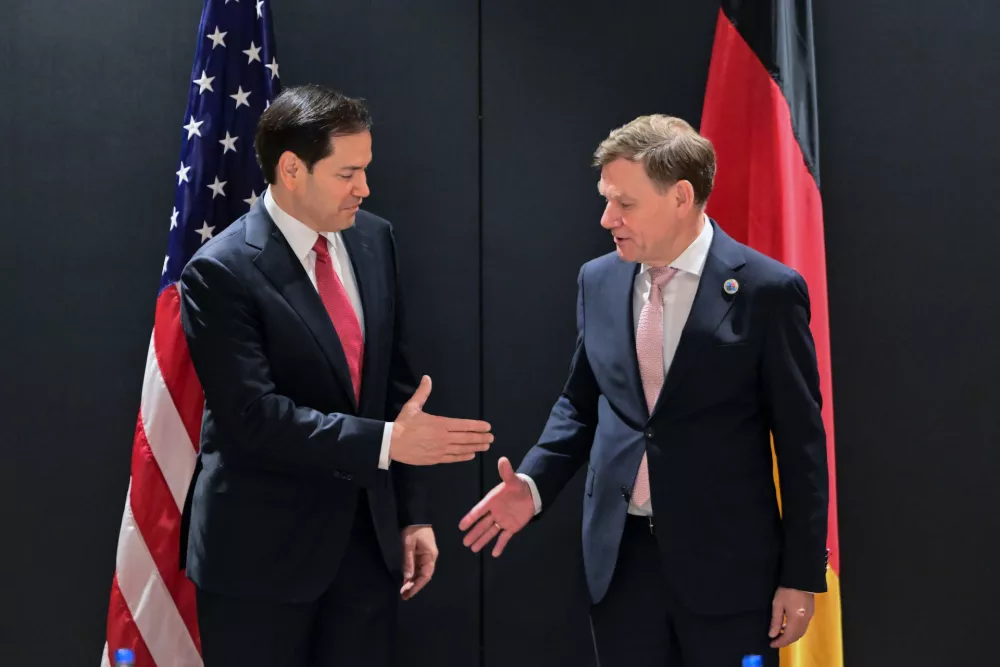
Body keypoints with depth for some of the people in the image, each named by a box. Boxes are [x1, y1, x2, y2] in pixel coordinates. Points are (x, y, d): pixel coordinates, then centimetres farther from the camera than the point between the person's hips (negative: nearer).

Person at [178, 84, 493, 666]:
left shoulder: (375, 239, 4)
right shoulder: (220, 272, -14)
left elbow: (397, 378, 8)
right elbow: (254, 416, -21)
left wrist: (413, 511, 7)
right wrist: (386, 442, -24)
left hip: (371, 532, 5)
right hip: (262, 550, -5)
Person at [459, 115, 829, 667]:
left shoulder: (766, 291, -10)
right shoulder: (598, 280, 4)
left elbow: (800, 442, -7)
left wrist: (801, 575, -6)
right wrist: (534, 483, -2)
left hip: (726, 559, -4)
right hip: (620, 553, 4)